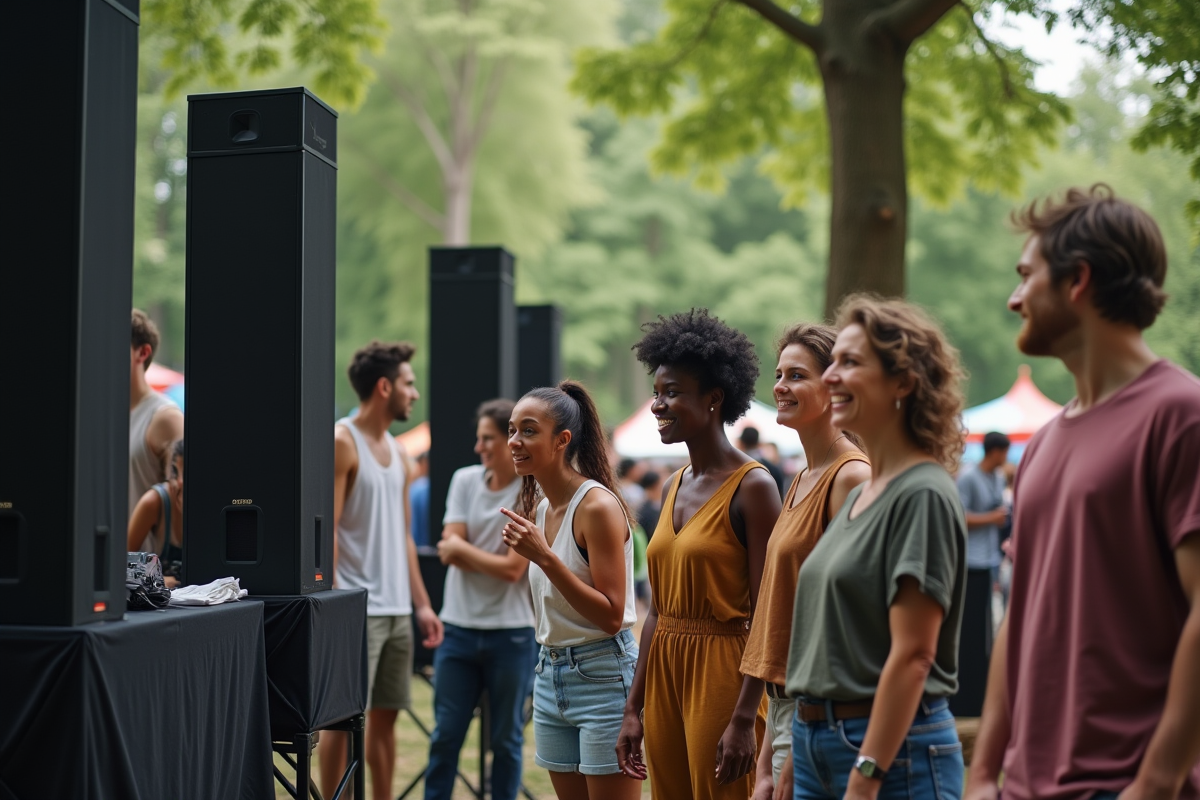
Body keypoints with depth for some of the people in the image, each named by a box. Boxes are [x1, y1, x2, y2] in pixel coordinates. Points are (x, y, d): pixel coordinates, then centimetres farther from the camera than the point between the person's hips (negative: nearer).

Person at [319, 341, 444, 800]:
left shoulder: (396, 450, 16)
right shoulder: (342, 442, -8)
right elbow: (326, 530, -14)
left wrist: (422, 603, 13)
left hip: (397, 608, 8)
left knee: (386, 715, 12)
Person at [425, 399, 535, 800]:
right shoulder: (465, 480, 5)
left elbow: (513, 569, -12)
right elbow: (448, 553, -2)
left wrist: (463, 548, -5)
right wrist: (493, 560, -12)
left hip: (511, 631, -3)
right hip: (459, 627, 3)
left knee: (506, 738, 8)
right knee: (445, 734, 5)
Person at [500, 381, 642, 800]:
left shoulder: (597, 506, -16)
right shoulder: (539, 508, 8)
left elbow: (611, 616, -20)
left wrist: (545, 558, -25)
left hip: (601, 675, -8)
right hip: (549, 674, 8)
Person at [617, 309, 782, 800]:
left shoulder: (752, 486, -11)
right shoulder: (676, 486, 11)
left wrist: (744, 719, -20)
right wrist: (633, 708, 12)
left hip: (720, 672, -7)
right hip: (664, 671, 7)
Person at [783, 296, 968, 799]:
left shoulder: (922, 495, -13)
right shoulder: (857, 496, 12)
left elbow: (911, 655, -19)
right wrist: (792, 760, 16)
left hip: (894, 749, -8)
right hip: (814, 739, 8)